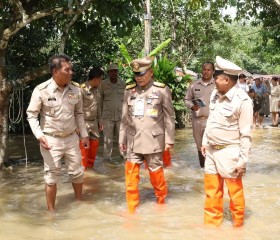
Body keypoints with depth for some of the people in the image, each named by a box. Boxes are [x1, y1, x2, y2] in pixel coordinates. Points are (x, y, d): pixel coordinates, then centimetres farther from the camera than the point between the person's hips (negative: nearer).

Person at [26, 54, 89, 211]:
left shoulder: (75, 90, -2)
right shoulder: (41, 90, -15)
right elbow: (31, 114, -9)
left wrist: (84, 134, 9)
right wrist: (39, 135, -20)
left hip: (71, 138, 4)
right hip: (51, 139, -4)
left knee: (77, 172, 15)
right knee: (52, 175, 5)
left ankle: (79, 202, 38)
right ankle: (51, 210, 21)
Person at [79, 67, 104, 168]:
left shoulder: (97, 89, 7)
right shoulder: (82, 89, -18)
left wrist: (99, 121, 18)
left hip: (94, 122, 8)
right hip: (84, 122, -8)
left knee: (94, 143, 15)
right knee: (84, 146, -3)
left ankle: (90, 166, 31)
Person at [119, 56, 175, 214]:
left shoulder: (162, 90, -3)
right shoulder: (129, 91, 7)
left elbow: (169, 117, -2)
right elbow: (125, 118, 11)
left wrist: (169, 140, -3)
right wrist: (122, 139, 11)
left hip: (153, 141, -3)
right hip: (133, 142, 3)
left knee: (156, 174, 9)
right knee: (131, 176, 4)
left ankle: (161, 201, 34)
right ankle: (132, 209, 18)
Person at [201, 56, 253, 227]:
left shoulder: (242, 100, -17)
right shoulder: (215, 94, 4)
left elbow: (246, 134, -15)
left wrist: (242, 161, -15)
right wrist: (205, 142, 16)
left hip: (229, 152, -7)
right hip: (211, 150, 7)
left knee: (235, 192, 8)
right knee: (211, 189, 17)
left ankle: (238, 226, 27)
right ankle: (212, 223, 33)